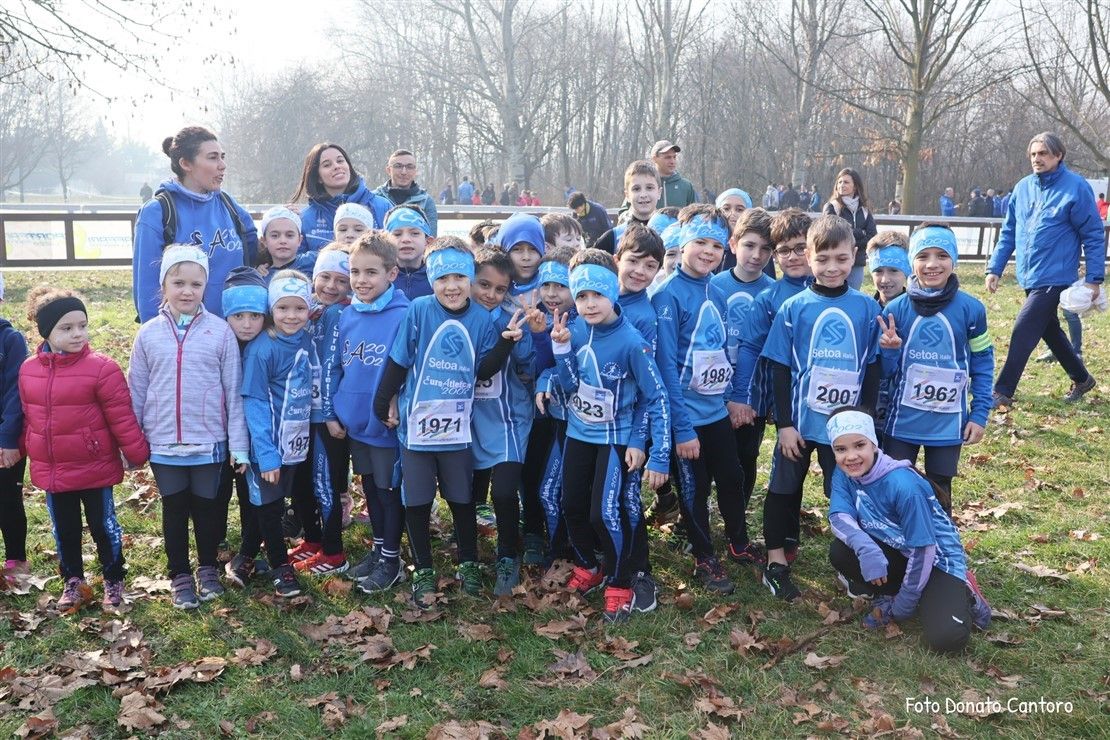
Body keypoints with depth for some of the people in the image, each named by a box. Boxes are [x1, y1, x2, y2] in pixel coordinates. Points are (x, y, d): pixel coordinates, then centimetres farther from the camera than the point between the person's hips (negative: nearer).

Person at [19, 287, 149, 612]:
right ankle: (73, 581, 37)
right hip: (51, 471, 4)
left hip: (94, 469, -4)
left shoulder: (101, 367, -16)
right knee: (64, 530, 18)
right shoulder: (28, 369, 0)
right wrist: (29, 451, 20)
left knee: (103, 526, 10)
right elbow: (28, 416, 12)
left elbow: (121, 417, -14)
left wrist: (137, 453, -10)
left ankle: (113, 581, 28)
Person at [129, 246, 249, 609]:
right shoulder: (148, 334, 0)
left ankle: (208, 569, 33)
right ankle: (180, 576, 28)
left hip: (209, 442, -1)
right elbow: (136, 392, 6)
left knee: (207, 507, 13)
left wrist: (239, 444, -4)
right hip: (163, 443, 1)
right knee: (174, 510, 12)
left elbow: (233, 391, -3)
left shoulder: (220, 331, -5)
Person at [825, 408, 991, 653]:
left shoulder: (903, 485, -29)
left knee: (945, 638, -27)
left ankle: (962, 594, 6)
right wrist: (864, 547, -43)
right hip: (896, 552, 6)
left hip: (935, 557, -5)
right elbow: (839, 516, -21)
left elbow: (923, 549, -24)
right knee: (840, 552, -22)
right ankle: (887, 593, 2)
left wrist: (903, 605, -15)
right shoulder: (843, 475, -10)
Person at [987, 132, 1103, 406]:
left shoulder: (1076, 188, -9)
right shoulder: (1023, 187, 7)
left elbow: (1094, 236, -7)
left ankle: (1002, 392, -3)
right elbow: (1008, 232, 13)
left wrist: (1094, 278, -10)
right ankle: (1081, 378, 36)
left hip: (1054, 277, -7)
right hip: (1029, 277, 7)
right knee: (1050, 331, 17)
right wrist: (994, 268, 6)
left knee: (1023, 332, -11)